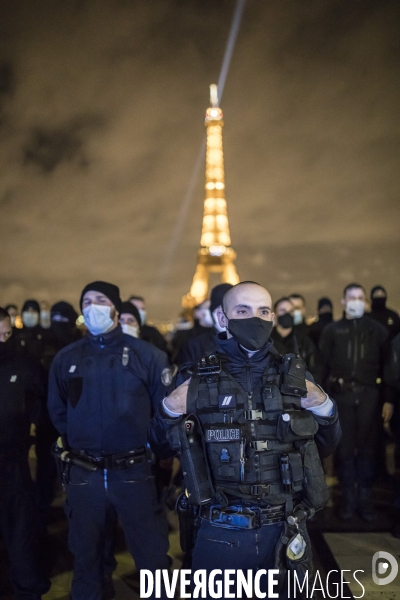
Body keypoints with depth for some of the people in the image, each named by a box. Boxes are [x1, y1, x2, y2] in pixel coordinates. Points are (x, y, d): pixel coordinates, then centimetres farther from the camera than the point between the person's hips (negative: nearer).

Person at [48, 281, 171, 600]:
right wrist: (77, 445, 10)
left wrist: (150, 448, -1)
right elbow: (58, 411, 15)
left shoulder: (146, 354, -2)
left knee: (152, 556, 8)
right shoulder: (66, 358, 5)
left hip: (134, 472, -2)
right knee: (86, 556, 18)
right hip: (83, 474, 3)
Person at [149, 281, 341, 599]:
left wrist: (324, 409, -10)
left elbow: (326, 446, 9)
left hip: (284, 533, 1)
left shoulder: (297, 376, 1)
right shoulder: (198, 379, -3)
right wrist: (170, 411, -14)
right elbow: (163, 446, 5)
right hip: (220, 535, -1)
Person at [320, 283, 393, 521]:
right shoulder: (332, 331, 6)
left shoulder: (378, 330, 6)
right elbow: (324, 365, 1)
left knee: (368, 447, 6)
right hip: (342, 395, 0)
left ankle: (365, 497, 17)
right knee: (345, 447, 6)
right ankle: (348, 497, 17)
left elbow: (387, 366, 4)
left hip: (369, 395, 0)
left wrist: (388, 399, -2)